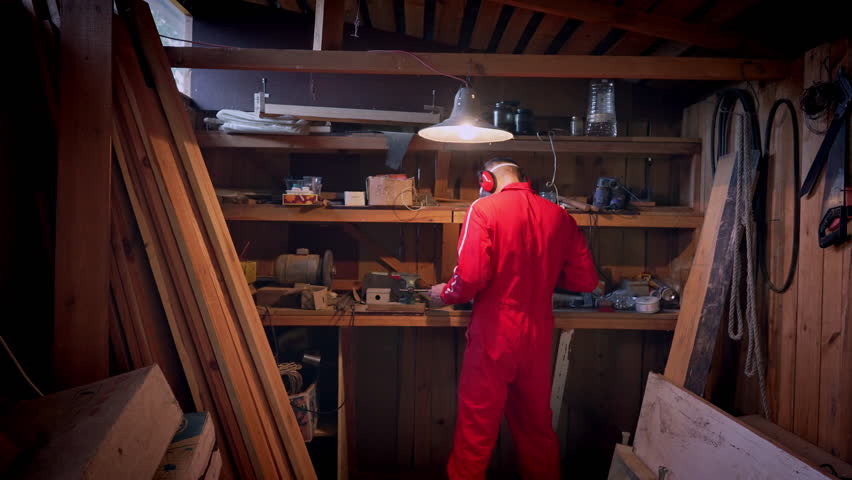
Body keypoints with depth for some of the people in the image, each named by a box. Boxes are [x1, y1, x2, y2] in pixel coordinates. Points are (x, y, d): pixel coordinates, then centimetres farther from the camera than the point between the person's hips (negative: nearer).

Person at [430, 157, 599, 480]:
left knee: (477, 428, 8)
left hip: (493, 335, -4)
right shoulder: (558, 215, 4)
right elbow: (586, 280, 6)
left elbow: (472, 275, -20)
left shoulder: (484, 209, -9)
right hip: (538, 335, 5)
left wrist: (445, 295, -1)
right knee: (537, 424, 20)